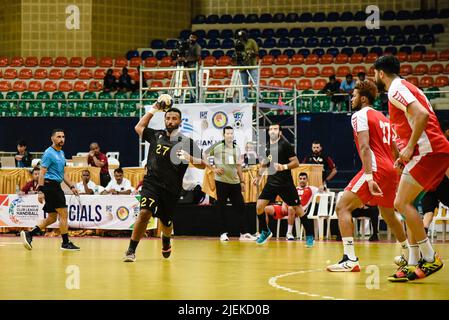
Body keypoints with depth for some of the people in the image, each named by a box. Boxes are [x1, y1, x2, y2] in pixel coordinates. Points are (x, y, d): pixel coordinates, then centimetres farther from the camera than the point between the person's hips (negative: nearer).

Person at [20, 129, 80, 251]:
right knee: (63, 214, -8)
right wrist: (40, 191, -20)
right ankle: (65, 243, -2)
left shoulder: (61, 153, 17)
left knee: (52, 218, 10)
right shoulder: (49, 153, -10)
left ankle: (29, 234, 12)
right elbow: (42, 173, -14)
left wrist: (71, 186, 17)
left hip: (56, 186, 10)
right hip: (50, 185, -10)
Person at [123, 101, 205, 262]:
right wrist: (153, 110, 22)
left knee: (166, 223, 14)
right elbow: (139, 128, 25)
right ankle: (131, 250, -17)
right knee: (145, 213, -22)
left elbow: (202, 165, -1)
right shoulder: (156, 135, 7)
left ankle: (166, 241, 49)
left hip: (171, 188, 0)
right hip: (152, 182, 0)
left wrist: (189, 158, -20)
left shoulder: (186, 142, 0)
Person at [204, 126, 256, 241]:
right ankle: (223, 233, 8)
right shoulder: (217, 146, -5)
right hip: (221, 181, -4)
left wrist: (242, 181, 15)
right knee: (221, 208, 1)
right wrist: (213, 169, -10)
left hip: (235, 182, 4)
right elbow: (204, 157, -3)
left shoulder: (236, 149, 11)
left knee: (240, 207, 0)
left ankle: (244, 233, 3)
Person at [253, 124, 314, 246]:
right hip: (271, 182, 5)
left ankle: (309, 235, 10)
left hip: (285, 183, -5)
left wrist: (284, 167, -26)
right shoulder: (267, 146, 9)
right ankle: (265, 232, 15)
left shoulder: (285, 145, -9)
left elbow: (296, 162, -12)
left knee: (297, 208, -2)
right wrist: (259, 176, 18)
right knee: (259, 206, -6)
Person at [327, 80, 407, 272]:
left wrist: (369, 177, -23)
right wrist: (397, 177, 30)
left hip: (376, 169, -9)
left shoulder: (360, 115, -2)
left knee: (343, 207, -10)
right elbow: (394, 149, 25)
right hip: (390, 170, 9)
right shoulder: (383, 118, 24)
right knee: (388, 214, 27)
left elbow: (364, 147, -15)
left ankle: (350, 260, -22)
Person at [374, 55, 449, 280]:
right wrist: (405, 156, 21)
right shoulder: (404, 88, 24)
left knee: (402, 203, -12)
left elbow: (421, 115, -22)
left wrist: (410, 147, -18)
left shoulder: (396, 89, -7)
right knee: (405, 204, 12)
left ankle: (430, 258, -11)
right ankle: (414, 263, 9)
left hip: (428, 151, -10)